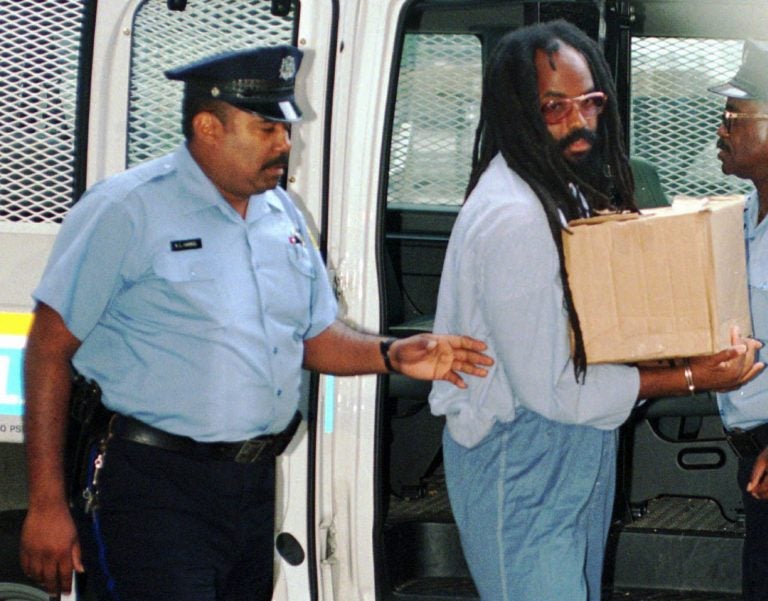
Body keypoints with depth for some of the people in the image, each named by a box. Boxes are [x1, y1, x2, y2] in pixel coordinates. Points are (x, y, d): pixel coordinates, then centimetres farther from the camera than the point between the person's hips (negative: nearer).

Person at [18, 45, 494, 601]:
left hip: (254, 487, 7)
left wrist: (390, 355, 1)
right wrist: (46, 505, -14)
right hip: (154, 487, -7)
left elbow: (316, 336, 23)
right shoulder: (128, 211, -8)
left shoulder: (283, 216, 14)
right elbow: (50, 349, -10)